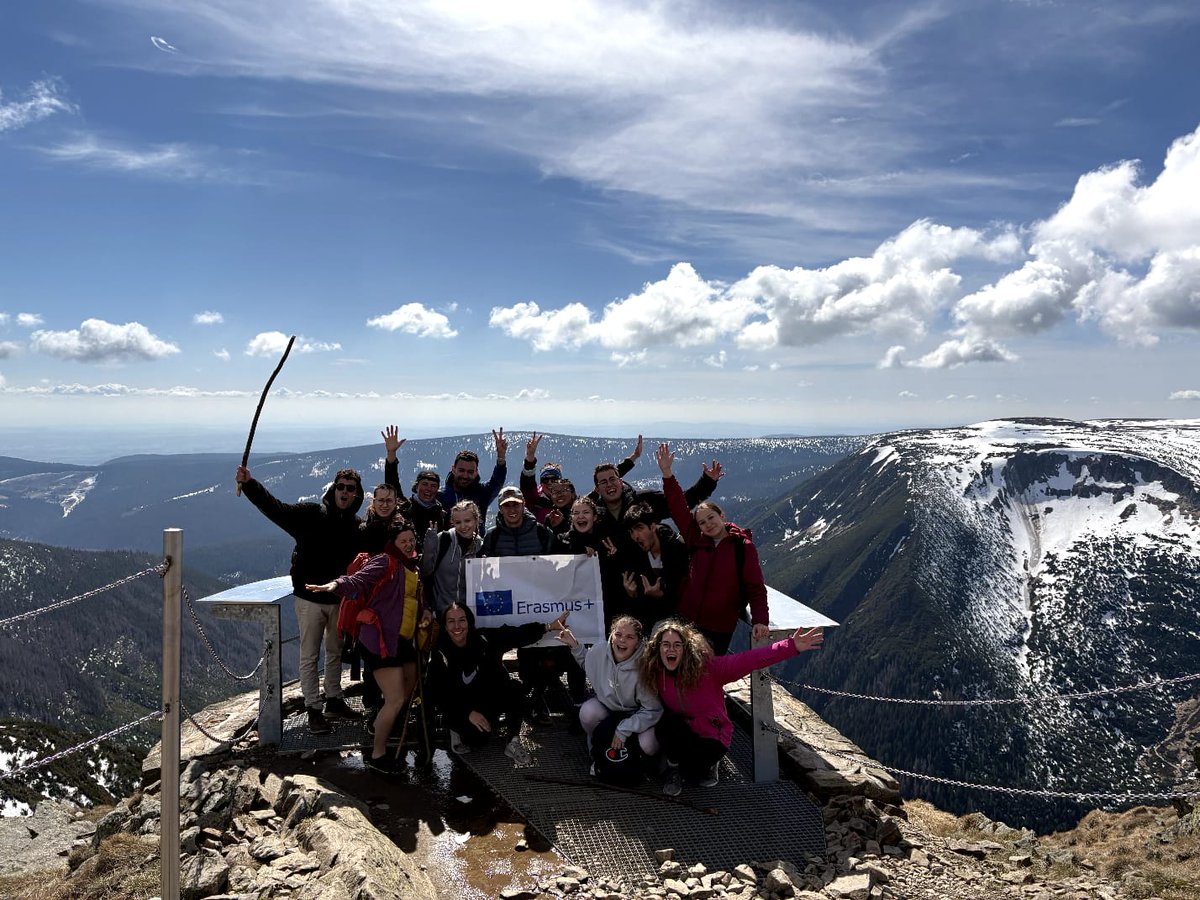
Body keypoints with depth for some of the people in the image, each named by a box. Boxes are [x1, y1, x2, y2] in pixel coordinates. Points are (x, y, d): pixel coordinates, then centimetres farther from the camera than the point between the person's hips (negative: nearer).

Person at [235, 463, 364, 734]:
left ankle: (334, 701, 33)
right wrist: (249, 484, -28)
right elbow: (275, 508, -17)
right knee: (310, 657, 5)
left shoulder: (359, 526, -1)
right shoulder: (311, 514, -9)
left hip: (340, 600, 4)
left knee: (336, 653, 18)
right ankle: (314, 710, 15)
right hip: (310, 599, -3)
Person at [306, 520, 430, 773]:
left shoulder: (413, 569, 16)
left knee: (409, 694, 18)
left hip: (404, 640, 9)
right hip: (381, 640, -9)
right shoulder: (385, 562, -9)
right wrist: (336, 584, -45)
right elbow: (359, 580, -25)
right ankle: (376, 754, 10)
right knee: (396, 699, -8)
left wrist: (424, 611, 3)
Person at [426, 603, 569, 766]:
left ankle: (512, 743, -10)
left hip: (491, 698, 2)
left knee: (514, 691, -27)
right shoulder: (439, 657, -16)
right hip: (460, 709, -2)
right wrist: (468, 713, -25)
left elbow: (516, 634, -11)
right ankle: (461, 732, 8)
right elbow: (438, 696, -15)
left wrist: (549, 627, -19)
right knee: (477, 736, -28)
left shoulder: (483, 638, -12)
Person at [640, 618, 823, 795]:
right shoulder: (655, 674, -11)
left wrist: (791, 646, -38)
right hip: (679, 734, 2)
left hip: (712, 736, -2)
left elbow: (748, 660, -30)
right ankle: (674, 768, -2)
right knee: (667, 723, -31)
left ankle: (708, 762, 8)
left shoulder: (706, 666, -21)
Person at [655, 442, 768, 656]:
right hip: (685, 623, 3)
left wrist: (759, 621, -21)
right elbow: (679, 508, -1)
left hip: (720, 630, -3)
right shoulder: (696, 540, 3)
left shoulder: (743, 547, -6)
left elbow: (756, 588, -8)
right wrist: (667, 473, -8)